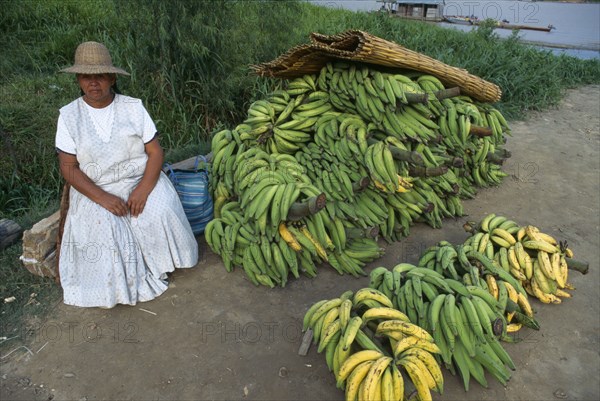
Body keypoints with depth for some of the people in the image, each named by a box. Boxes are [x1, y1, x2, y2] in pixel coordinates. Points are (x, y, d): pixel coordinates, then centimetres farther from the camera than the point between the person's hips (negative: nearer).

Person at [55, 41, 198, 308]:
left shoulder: (133, 107, -3)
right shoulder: (69, 116, -2)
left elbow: (155, 152, -6)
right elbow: (69, 168, -5)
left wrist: (143, 189, -22)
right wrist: (104, 198, -20)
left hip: (141, 181, 0)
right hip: (95, 190, 0)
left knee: (161, 214, -26)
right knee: (102, 231, -26)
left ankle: (158, 267, 1)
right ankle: (109, 289, -1)